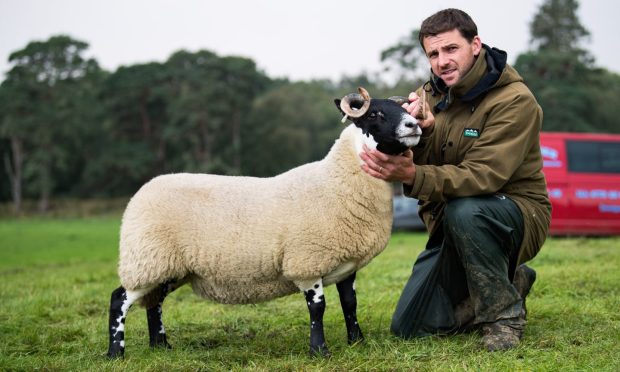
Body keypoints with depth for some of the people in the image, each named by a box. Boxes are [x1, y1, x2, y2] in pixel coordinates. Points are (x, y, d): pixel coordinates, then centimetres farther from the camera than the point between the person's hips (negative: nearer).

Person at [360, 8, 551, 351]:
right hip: (448, 222, 6)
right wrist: (420, 130, -29)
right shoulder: (430, 95, 1)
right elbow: (417, 163, -7)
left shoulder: (515, 100, -19)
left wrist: (411, 176, -43)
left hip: (516, 213, -6)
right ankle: (510, 282, 18)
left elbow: (483, 176, -30)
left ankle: (504, 312, -17)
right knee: (408, 328, 1)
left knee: (463, 210, -40)